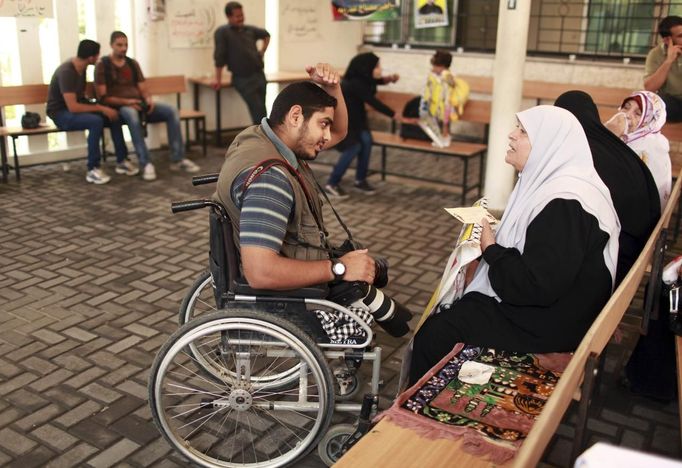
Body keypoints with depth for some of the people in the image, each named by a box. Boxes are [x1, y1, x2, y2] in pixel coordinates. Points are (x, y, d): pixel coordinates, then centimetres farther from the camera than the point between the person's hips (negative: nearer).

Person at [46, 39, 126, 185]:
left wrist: (100, 106, -2)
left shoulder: (81, 66, 0)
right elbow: (73, 107, -32)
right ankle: (93, 170, -27)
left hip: (76, 106, 8)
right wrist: (100, 108, -27)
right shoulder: (66, 72, -27)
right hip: (61, 113, -8)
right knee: (96, 121, -34)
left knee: (114, 115, -10)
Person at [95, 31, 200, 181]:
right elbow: (103, 97, -8)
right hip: (118, 107, -5)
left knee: (171, 111, -17)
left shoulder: (133, 63, 17)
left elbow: (143, 88, 13)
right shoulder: (102, 65, -1)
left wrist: (148, 99, -12)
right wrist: (126, 102, -22)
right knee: (131, 114, -41)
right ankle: (146, 163, -40)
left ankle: (177, 159, -19)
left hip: (139, 104, 5)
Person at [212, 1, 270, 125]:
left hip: (259, 75, 6)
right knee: (258, 110, -13)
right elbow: (219, 56, -10)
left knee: (261, 110, 8)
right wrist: (218, 79, -11)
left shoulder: (249, 29, 10)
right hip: (243, 79, -6)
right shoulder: (222, 32, -7)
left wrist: (262, 52, 21)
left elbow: (266, 35, 30)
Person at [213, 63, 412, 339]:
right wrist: (339, 269, -27)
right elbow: (260, 273, -37)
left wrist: (331, 87, -9)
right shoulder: (269, 177, -31)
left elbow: (339, 132, 11)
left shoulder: (264, 137, -2)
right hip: (284, 295, -9)